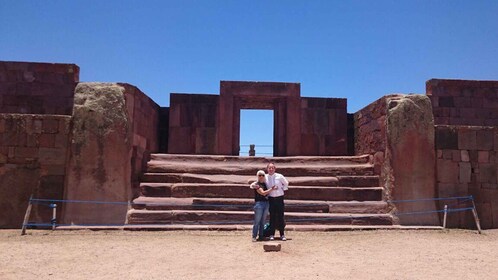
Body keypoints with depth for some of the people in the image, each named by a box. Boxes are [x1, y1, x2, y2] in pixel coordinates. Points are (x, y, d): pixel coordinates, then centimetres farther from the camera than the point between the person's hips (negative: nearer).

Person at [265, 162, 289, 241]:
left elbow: (286, 183, 13)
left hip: (279, 198, -1)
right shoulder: (265, 177, -1)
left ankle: (282, 234, 11)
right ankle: (272, 234, 12)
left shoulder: (279, 176, -3)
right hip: (271, 199, 1)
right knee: (272, 217, 4)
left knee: (280, 217, 3)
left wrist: (283, 189, 5)